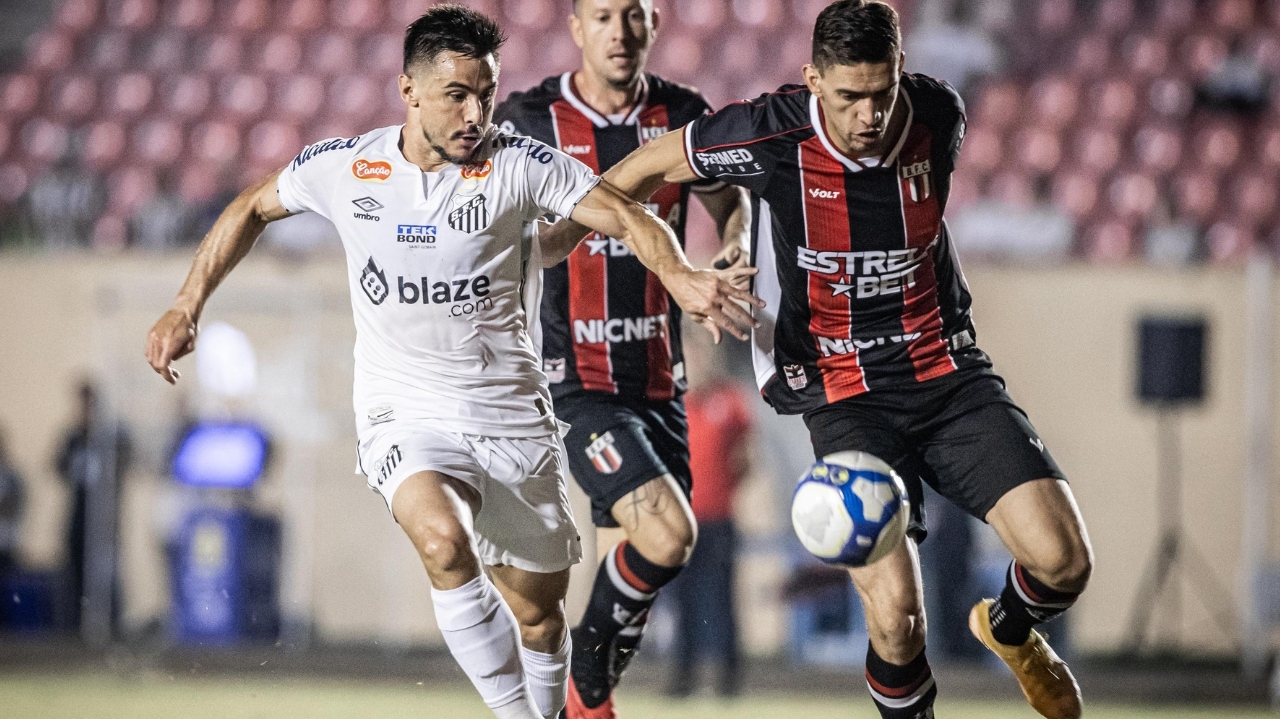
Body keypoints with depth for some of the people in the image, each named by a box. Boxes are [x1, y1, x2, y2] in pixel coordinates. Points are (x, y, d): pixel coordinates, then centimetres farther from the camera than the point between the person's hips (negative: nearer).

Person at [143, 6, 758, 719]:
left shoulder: (519, 165, -9)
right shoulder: (346, 167, -3)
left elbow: (629, 218, -13)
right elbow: (253, 208, 15)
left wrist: (680, 276, -34)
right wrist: (187, 307, 11)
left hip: (514, 419, 1)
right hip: (405, 415, -1)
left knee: (537, 610, 10)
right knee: (445, 543, -31)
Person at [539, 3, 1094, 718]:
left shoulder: (939, 115, -8)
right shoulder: (773, 136, -18)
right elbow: (650, 164, 1)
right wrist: (555, 237, 10)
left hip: (949, 370, 3)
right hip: (845, 396, -3)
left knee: (1063, 558, -12)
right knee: (897, 616, -20)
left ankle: (1011, 631, 24)